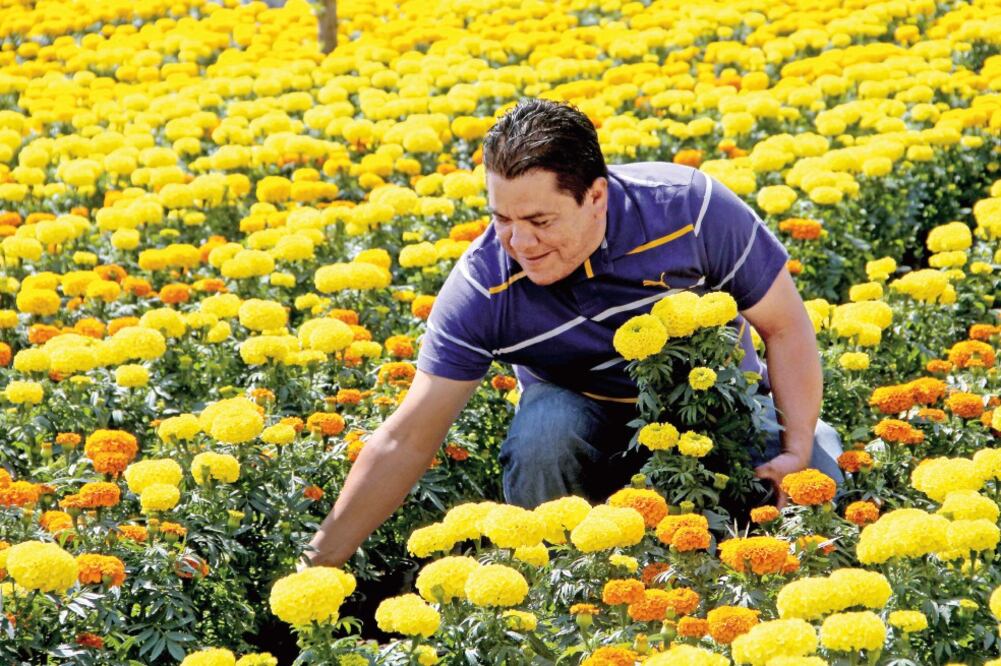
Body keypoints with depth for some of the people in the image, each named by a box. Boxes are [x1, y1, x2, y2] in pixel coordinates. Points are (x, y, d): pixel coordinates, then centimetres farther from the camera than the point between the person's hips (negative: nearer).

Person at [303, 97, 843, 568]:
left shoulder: (691, 208, -26)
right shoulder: (483, 286, -25)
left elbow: (785, 327, -12)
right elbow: (407, 441, -22)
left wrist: (798, 450, -22)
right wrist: (322, 561, -28)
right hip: (586, 411, -1)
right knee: (541, 436, -35)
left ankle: (817, 439, 12)